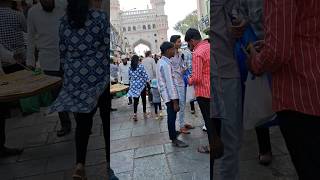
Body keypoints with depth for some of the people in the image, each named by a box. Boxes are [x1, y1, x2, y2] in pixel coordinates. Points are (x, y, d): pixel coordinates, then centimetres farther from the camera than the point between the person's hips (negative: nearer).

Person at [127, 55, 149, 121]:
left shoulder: (130, 68, 2)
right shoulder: (141, 66, -11)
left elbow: (130, 77, 9)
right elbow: (145, 75, -11)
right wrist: (147, 81, 2)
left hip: (134, 86, 3)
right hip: (142, 85, -3)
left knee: (135, 100, 5)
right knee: (143, 99, 12)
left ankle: (135, 114, -7)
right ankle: (144, 112, 24)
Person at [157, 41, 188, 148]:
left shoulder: (161, 62, 11)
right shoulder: (166, 64, -20)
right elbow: (170, 83, -23)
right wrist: (175, 102, -22)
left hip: (166, 94, 10)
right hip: (170, 95, -10)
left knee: (171, 115, 22)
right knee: (172, 116, 1)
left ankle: (172, 133, 39)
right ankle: (174, 139, 13)